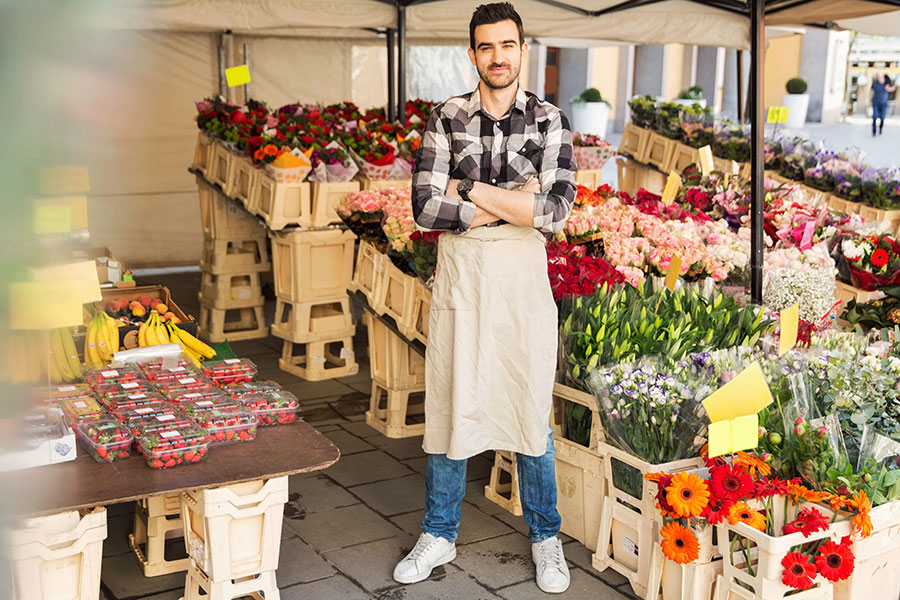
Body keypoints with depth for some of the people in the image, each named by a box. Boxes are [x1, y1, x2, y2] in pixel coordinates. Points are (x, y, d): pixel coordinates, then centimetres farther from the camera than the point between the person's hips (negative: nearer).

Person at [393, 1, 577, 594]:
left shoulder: (551, 120, 0)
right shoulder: (447, 118, 2)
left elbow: (556, 211, -13)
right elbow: (426, 208, -9)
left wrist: (470, 190, -12)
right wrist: (513, 202, -13)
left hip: (524, 285, -1)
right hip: (459, 282, 1)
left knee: (531, 412, 9)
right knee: (450, 407, 10)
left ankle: (546, 537, 27)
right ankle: (440, 535, 27)